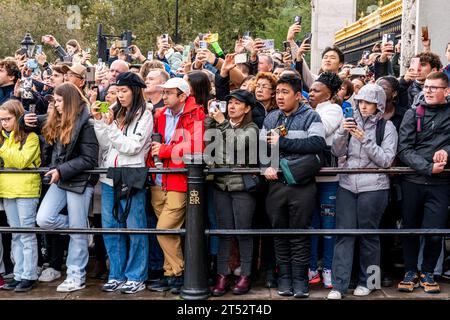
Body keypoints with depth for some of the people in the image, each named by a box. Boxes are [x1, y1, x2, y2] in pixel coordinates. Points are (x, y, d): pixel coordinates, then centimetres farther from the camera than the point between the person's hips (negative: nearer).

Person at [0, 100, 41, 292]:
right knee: (16, 236, 11)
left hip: (26, 190, -7)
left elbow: (21, 161, -18)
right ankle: (19, 275, 16)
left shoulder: (30, 137, -6)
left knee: (27, 235, -2)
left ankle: (29, 276, 3)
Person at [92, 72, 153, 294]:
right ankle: (117, 275, 21)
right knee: (110, 228, 10)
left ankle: (136, 277, 11)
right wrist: (99, 121, -1)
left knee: (135, 229, 1)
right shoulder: (115, 113, 13)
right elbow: (104, 145, 9)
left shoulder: (144, 116, -4)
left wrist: (110, 126, -13)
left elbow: (131, 147, -12)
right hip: (109, 178, 6)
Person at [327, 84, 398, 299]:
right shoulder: (352, 122, 10)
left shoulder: (387, 127, 0)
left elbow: (386, 160, -8)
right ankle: (339, 285, 2)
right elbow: (337, 152, 6)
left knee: (368, 234, 5)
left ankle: (367, 281, 20)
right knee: (344, 234, 0)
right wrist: (342, 132, -11)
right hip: (347, 185, 3)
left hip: (373, 187, -3)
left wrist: (365, 140, -16)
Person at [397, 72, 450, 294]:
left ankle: (427, 272, 19)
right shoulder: (413, 114, 5)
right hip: (413, 181, 1)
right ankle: (411, 272, 27)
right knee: (410, 228, 10)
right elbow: (404, 150, -4)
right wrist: (428, 168, -16)